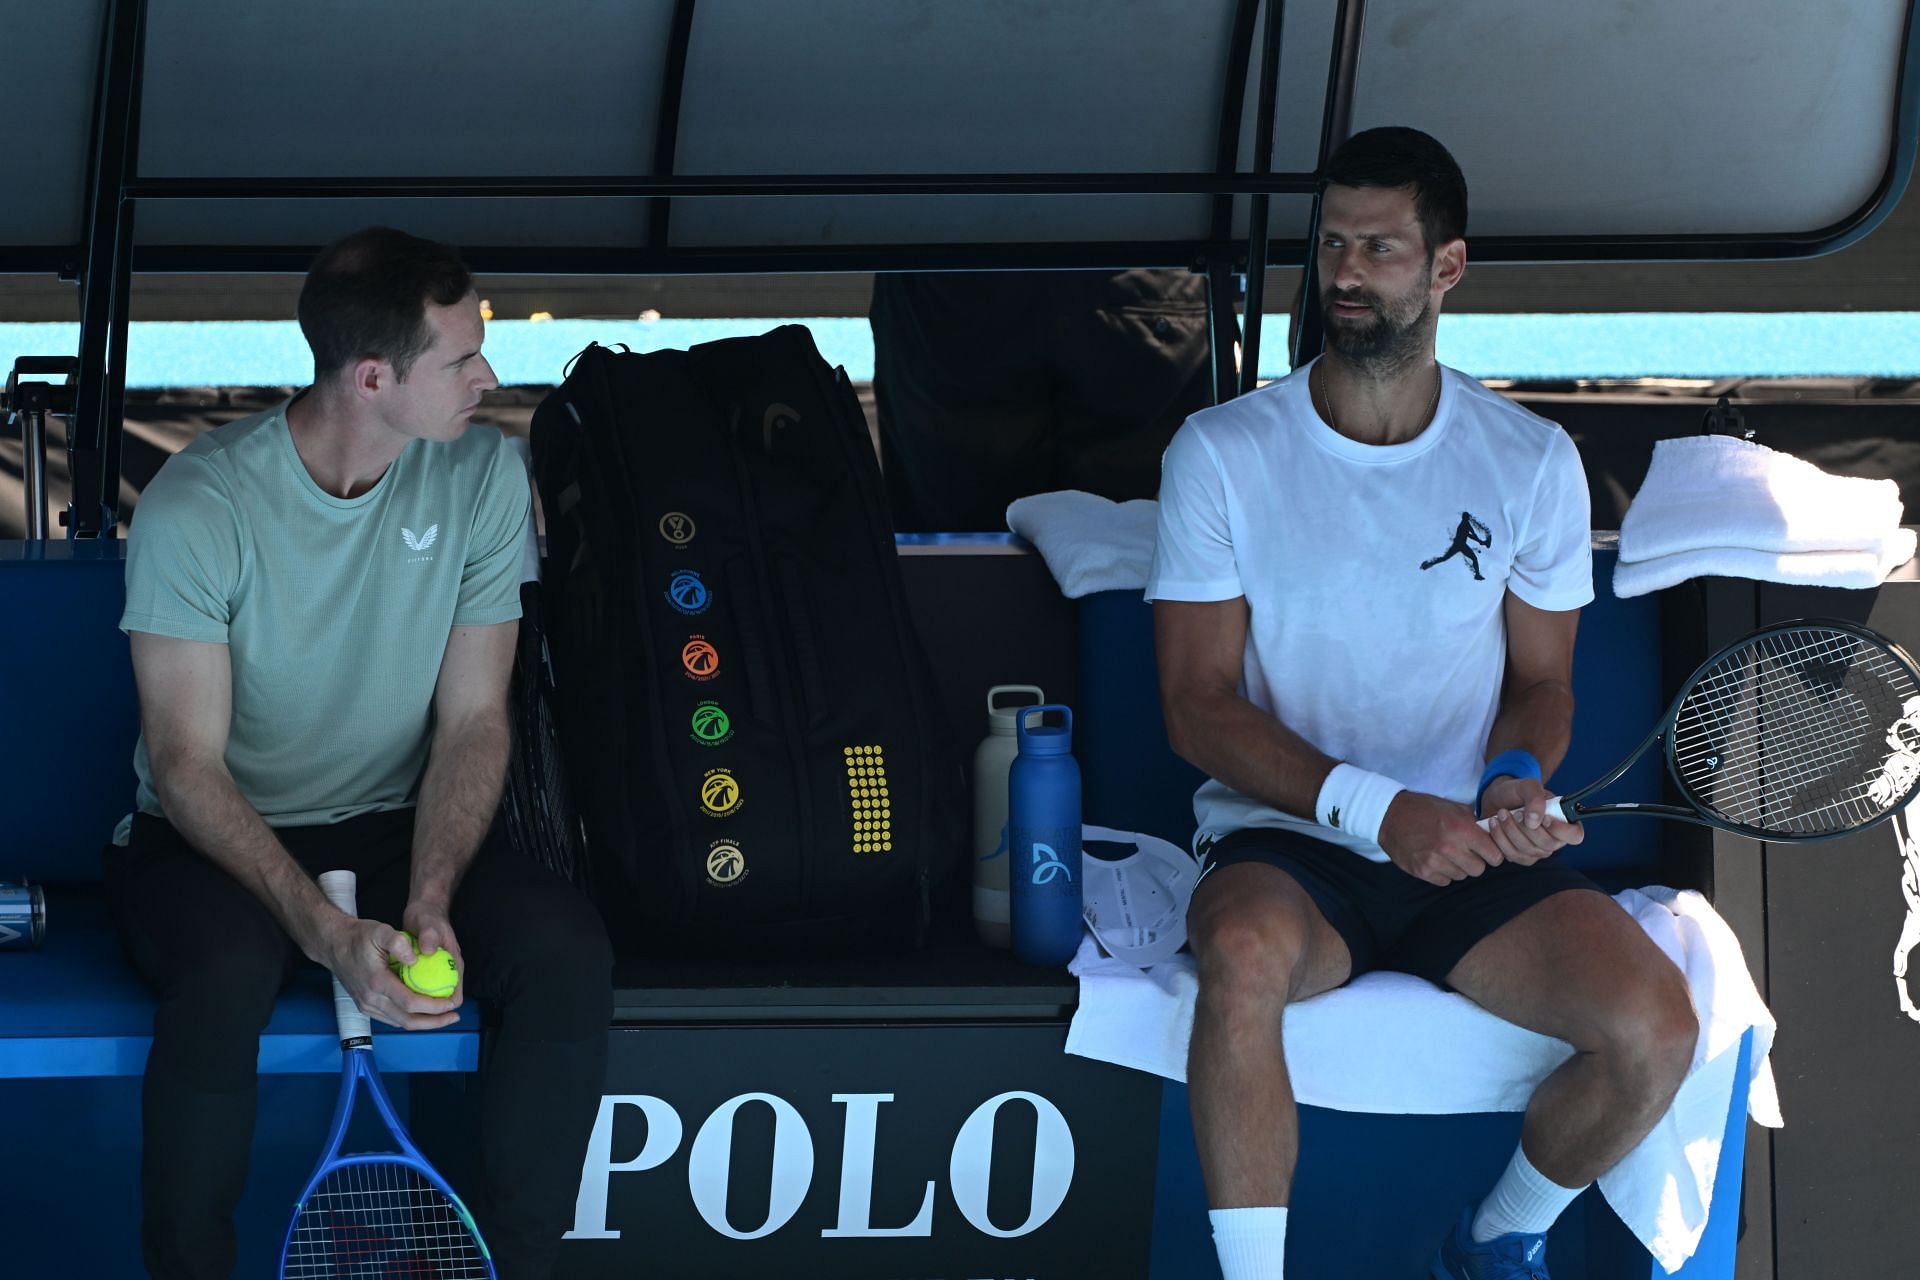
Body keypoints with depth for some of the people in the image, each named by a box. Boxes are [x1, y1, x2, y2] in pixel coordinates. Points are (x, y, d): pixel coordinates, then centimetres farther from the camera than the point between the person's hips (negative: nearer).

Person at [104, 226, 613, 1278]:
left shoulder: (482, 474, -5)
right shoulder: (196, 508, -18)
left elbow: (472, 719, -4)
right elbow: (189, 765, -18)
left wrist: (429, 904, -22)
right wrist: (328, 934, -32)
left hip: (399, 828, 4)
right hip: (214, 840, -3)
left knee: (570, 953, -25)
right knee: (229, 976, -37)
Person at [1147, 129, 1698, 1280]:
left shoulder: (1532, 463, 5)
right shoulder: (1222, 453, -1)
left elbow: (1541, 679, 14)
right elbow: (1200, 706, -4)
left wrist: (1517, 777, -11)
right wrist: (1376, 810, -18)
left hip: (1473, 848, 2)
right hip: (1288, 847, -2)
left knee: (1656, 1028, -24)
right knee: (1244, 955, -39)